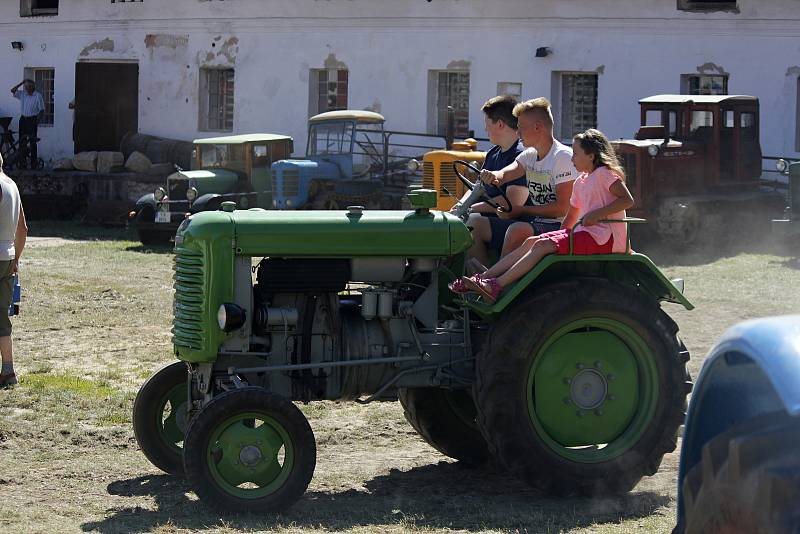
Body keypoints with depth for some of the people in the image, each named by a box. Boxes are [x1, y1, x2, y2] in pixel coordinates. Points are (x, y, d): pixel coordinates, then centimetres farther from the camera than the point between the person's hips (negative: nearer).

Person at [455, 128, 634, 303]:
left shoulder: (605, 173, -7)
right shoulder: (581, 182, 20)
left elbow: (627, 200, -18)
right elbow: (571, 218, 25)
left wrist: (598, 214, -24)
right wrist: (561, 235, 10)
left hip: (604, 238, -9)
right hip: (585, 234, 9)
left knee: (542, 245, -21)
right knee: (531, 242, -4)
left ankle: (497, 286, -28)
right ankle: (483, 278, -11)